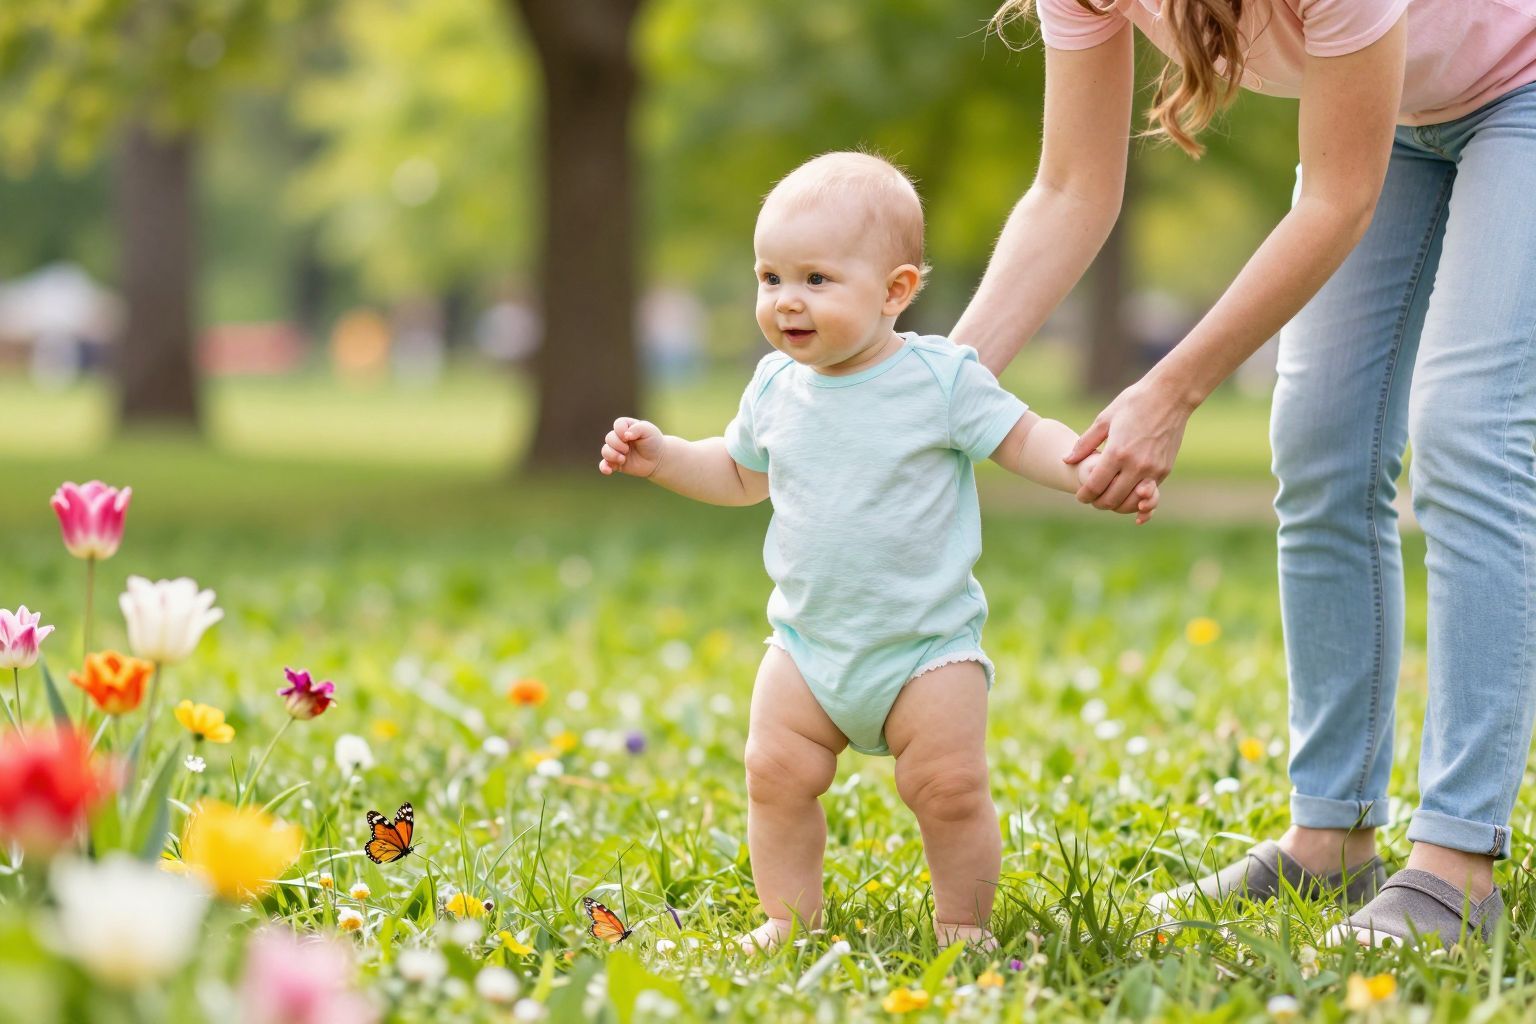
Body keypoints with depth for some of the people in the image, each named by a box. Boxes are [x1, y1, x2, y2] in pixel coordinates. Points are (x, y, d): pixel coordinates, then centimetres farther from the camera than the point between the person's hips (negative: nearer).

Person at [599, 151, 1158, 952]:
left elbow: (1023, 439, -4)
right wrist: (662, 457, 6)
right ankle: (789, 918, 10)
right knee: (777, 773, -4)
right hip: (808, 639, 4)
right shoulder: (777, 387, 3)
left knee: (949, 785, -8)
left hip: (928, 641, -4)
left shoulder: (941, 379, -10)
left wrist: (1095, 470, -21)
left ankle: (963, 924, 10)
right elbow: (740, 474, 20)